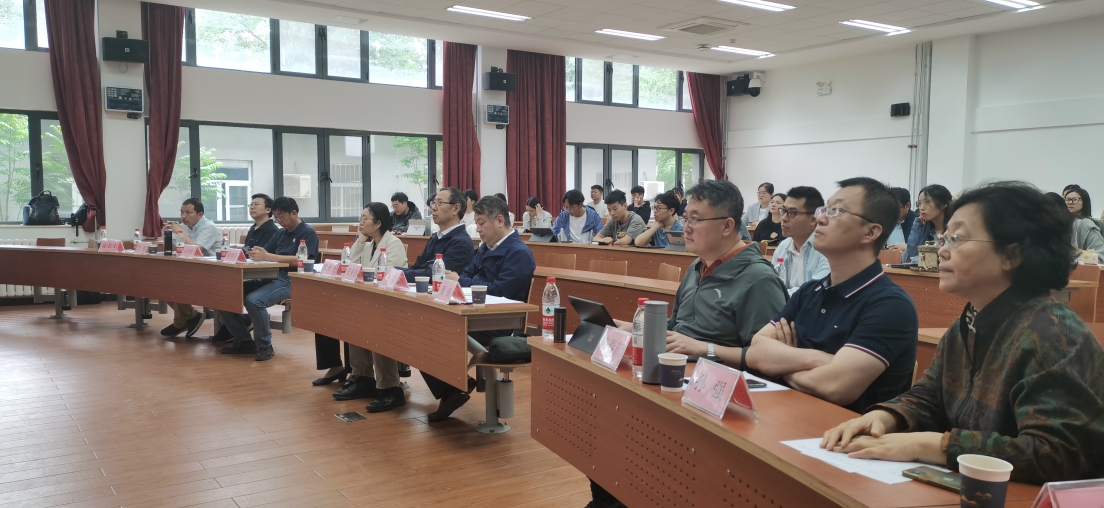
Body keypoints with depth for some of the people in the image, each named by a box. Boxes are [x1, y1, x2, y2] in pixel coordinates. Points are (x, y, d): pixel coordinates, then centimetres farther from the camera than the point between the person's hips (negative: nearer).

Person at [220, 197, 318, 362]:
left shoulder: (308, 233, -5)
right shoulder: (280, 233, 20)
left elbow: (301, 260, -19)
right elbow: (264, 254, 15)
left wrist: (267, 257, -23)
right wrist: (254, 254, -10)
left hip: (292, 281, -8)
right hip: (271, 277, 8)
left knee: (253, 300, -32)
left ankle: (265, 346, -13)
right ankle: (244, 341, 2)